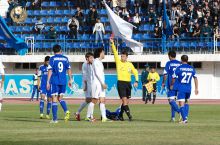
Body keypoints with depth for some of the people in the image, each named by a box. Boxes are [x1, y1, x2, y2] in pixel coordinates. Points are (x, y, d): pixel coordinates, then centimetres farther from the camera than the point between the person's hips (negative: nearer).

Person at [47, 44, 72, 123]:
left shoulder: (52, 58, -3)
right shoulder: (65, 58, 7)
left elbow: (50, 70, -7)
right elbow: (69, 69, 6)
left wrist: (48, 82, -6)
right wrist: (70, 80, 14)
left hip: (55, 81, -4)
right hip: (63, 81, 4)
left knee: (54, 99, 1)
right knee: (60, 98, 18)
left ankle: (55, 119, -3)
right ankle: (66, 111, -8)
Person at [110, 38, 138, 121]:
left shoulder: (130, 64, 10)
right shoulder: (118, 62, 2)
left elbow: (135, 72, 16)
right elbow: (115, 53, -7)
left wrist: (136, 81, 2)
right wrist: (112, 43, -17)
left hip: (128, 83, 4)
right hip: (121, 83, -4)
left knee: (126, 101, 8)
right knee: (124, 100, -13)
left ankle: (120, 116, 20)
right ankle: (129, 115, -15)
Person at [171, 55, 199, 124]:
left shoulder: (179, 68, -6)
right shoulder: (192, 68, 6)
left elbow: (174, 78, -2)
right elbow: (195, 78, 7)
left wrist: (172, 85, 17)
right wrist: (196, 88, 12)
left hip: (181, 88, -4)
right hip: (188, 88, 4)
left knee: (181, 104, -4)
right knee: (186, 102, 23)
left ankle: (184, 119, -15)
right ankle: (186, 117, 16)